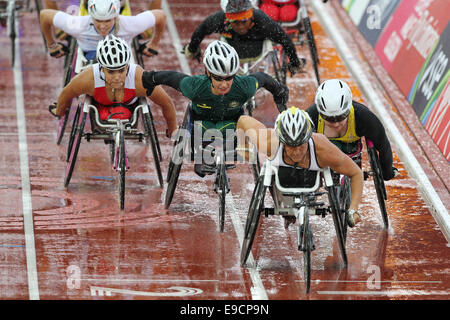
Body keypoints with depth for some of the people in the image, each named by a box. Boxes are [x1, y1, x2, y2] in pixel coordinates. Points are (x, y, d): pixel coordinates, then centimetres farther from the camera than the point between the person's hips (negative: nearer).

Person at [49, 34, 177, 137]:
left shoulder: (140, 80, -43)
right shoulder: (88, 79, -41)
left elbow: (167, 103, -23)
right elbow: (66, 95, -17)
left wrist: (173, 132, -6)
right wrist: (59, 113, 5)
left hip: (131, 105, 0)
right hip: (99, 105, 0)